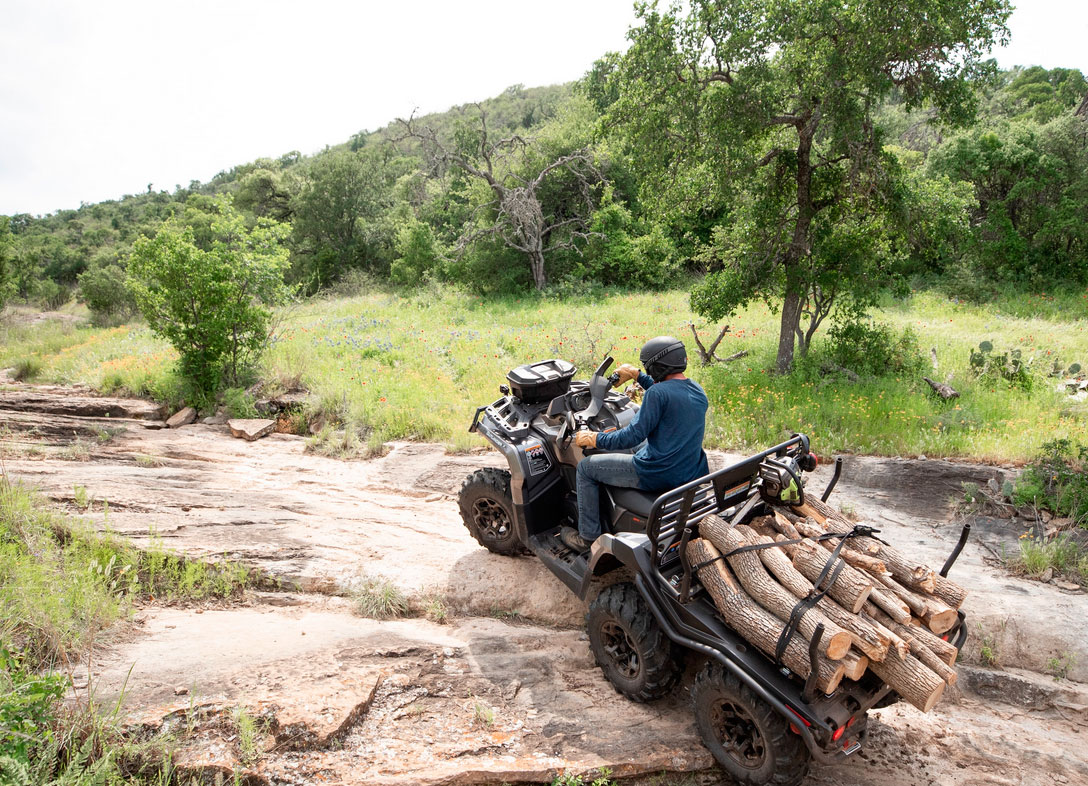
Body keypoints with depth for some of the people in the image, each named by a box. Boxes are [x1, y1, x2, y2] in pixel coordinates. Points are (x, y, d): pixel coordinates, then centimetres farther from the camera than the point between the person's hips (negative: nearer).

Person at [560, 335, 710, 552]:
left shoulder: (658, 393, -21)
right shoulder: (697, 389, 5)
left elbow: (633, 435, -21)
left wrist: (594, 439, -8)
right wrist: (637, 375, 28)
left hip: (658, 476, -9)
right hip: (691, 472, 9)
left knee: (586, 468, 8)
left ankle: (587, 537, 18)